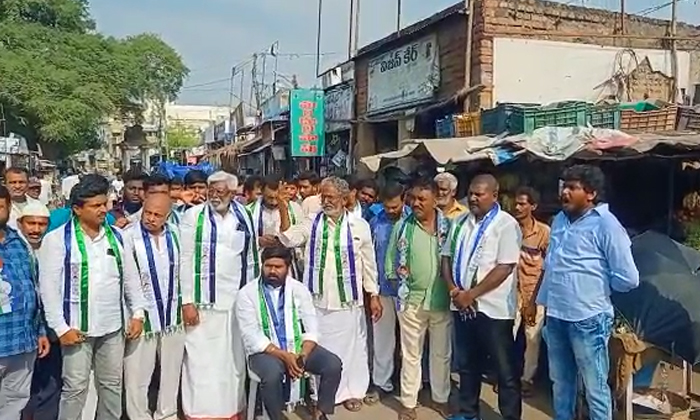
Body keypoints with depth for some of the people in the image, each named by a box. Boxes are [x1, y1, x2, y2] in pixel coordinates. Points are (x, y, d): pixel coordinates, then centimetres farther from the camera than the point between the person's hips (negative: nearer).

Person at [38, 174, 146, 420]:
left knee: (112, 384, 14)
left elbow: (131, 279, 11)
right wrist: (61, 328, -13)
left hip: (113, 326, 4)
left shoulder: (117, 237, 6)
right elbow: (49, 287, -9)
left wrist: (138, 314, 5)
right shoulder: (57, 240, -8)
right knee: (76, 387, 3)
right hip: (77, 327, -4)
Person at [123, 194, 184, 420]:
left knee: (171, 371, 18)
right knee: (137, 376, 4)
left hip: (172, 315, 5)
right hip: (142, 316, -5)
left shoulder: (175, 234, 1)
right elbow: (126, 278, -15)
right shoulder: (128, 237, -16)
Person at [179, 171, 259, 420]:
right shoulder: (193, 216, -2)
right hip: (204, 300, -3)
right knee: (202, 359, 0)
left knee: (234, 358, 11)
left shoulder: (244, 218, 8)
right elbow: (185, 260, -6)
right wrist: (187, 301, -11)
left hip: (237, 300, 3)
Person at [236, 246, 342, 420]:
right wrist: (284, 356, -21)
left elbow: (311, 329, 1)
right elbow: (252, 336, -12)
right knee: (273, 373, -35)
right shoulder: (247, 293, -5)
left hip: (298, 347, 3)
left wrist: (303, 355, -18)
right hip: (265, 351, -3)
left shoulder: (299, 289, 4)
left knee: (333, 364, -19)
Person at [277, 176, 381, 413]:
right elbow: (288, 239, -7)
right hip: (318, 300, 1)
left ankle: (351, 391, 27)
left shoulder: (359, 226, -1)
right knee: (319, 347, 10)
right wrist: (283, 209, -17)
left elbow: (369, 264, 1)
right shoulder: (312, 224, 4)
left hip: (348, 300, -1)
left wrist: (374, 296, 0)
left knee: (350, 346, 10)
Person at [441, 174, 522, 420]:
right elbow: (447, 257, 12)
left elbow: (505, 268, -17)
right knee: (467, 364, 19)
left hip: (492, 307, -6)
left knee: (505, 369, 5)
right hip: (462, 306, 6)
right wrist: (453, 289, -4)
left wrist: (471, 294, -16)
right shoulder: (460, 222, 9)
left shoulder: (506, 224, -10)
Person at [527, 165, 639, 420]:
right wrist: (536, 301, 20)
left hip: (588, 318, -7)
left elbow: (628, 279, -14)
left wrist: (595, 286, 1)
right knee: (560, 383, 20)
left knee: (595, 388, 6)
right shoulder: (559, 219, 10)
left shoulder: (605, 223, -12)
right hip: (555, 316, 7)